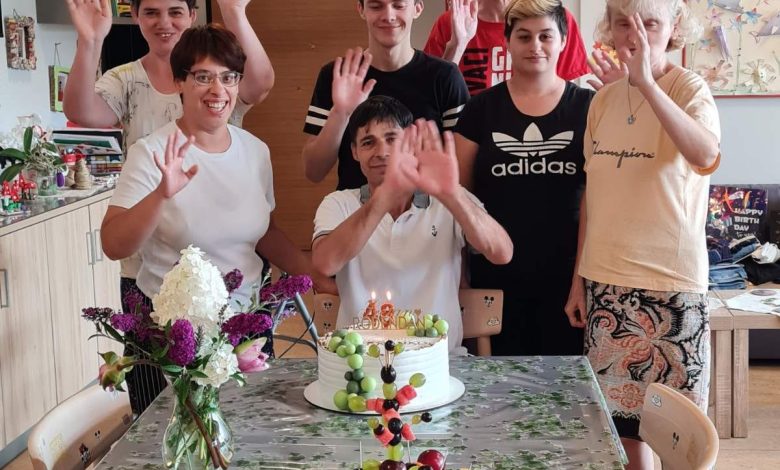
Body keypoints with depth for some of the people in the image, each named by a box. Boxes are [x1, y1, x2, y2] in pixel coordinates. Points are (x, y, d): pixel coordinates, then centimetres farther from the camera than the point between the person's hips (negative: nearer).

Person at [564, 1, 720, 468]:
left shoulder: (689, 88, -7)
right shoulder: (603, 100, 8)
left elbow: (705, 156, -29)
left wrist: (646, 81, -33)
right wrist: (579, 278, 11)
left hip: (671, 281, -5)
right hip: (604, 282, 5)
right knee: (621, 414, 12)